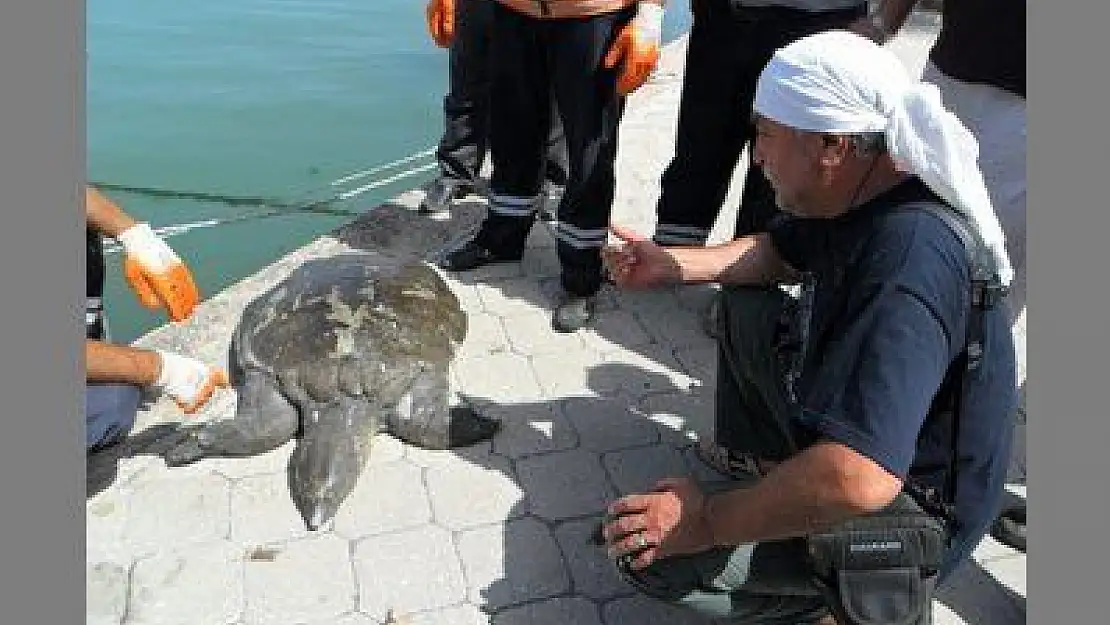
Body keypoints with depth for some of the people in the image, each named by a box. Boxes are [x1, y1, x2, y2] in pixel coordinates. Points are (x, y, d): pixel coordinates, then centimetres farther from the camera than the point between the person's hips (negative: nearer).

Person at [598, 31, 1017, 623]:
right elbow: (778, 252, 14)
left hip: (898, 506, -8)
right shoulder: (866, 195, -7)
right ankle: (756, 466, 24)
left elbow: (858, 478, -43)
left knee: (645, 548, -18)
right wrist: (669, 263, 2)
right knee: (743, 301, 16)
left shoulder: (908, 258, -36)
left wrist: (709, 520, -30)